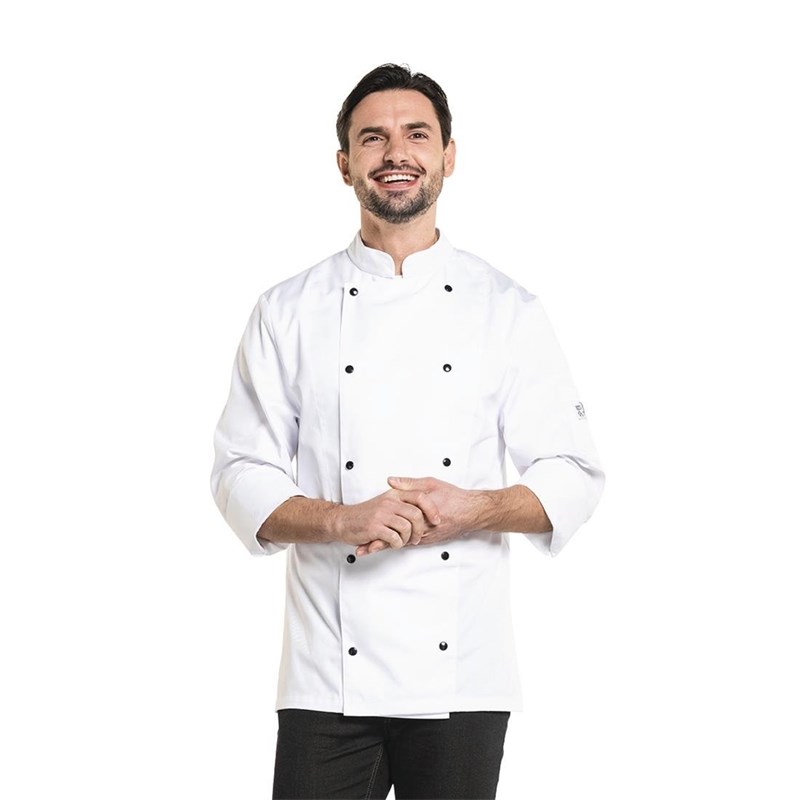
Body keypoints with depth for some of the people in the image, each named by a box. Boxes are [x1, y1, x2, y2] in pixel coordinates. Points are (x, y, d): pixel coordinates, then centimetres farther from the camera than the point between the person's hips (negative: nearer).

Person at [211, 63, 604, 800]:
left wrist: (474, 509, -15)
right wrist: (343, 520, -15)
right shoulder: (289, 312, 6)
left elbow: (573, 482, 4)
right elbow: (243, 478, 3)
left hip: (463, 676, 0)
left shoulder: (508, 311, 5)